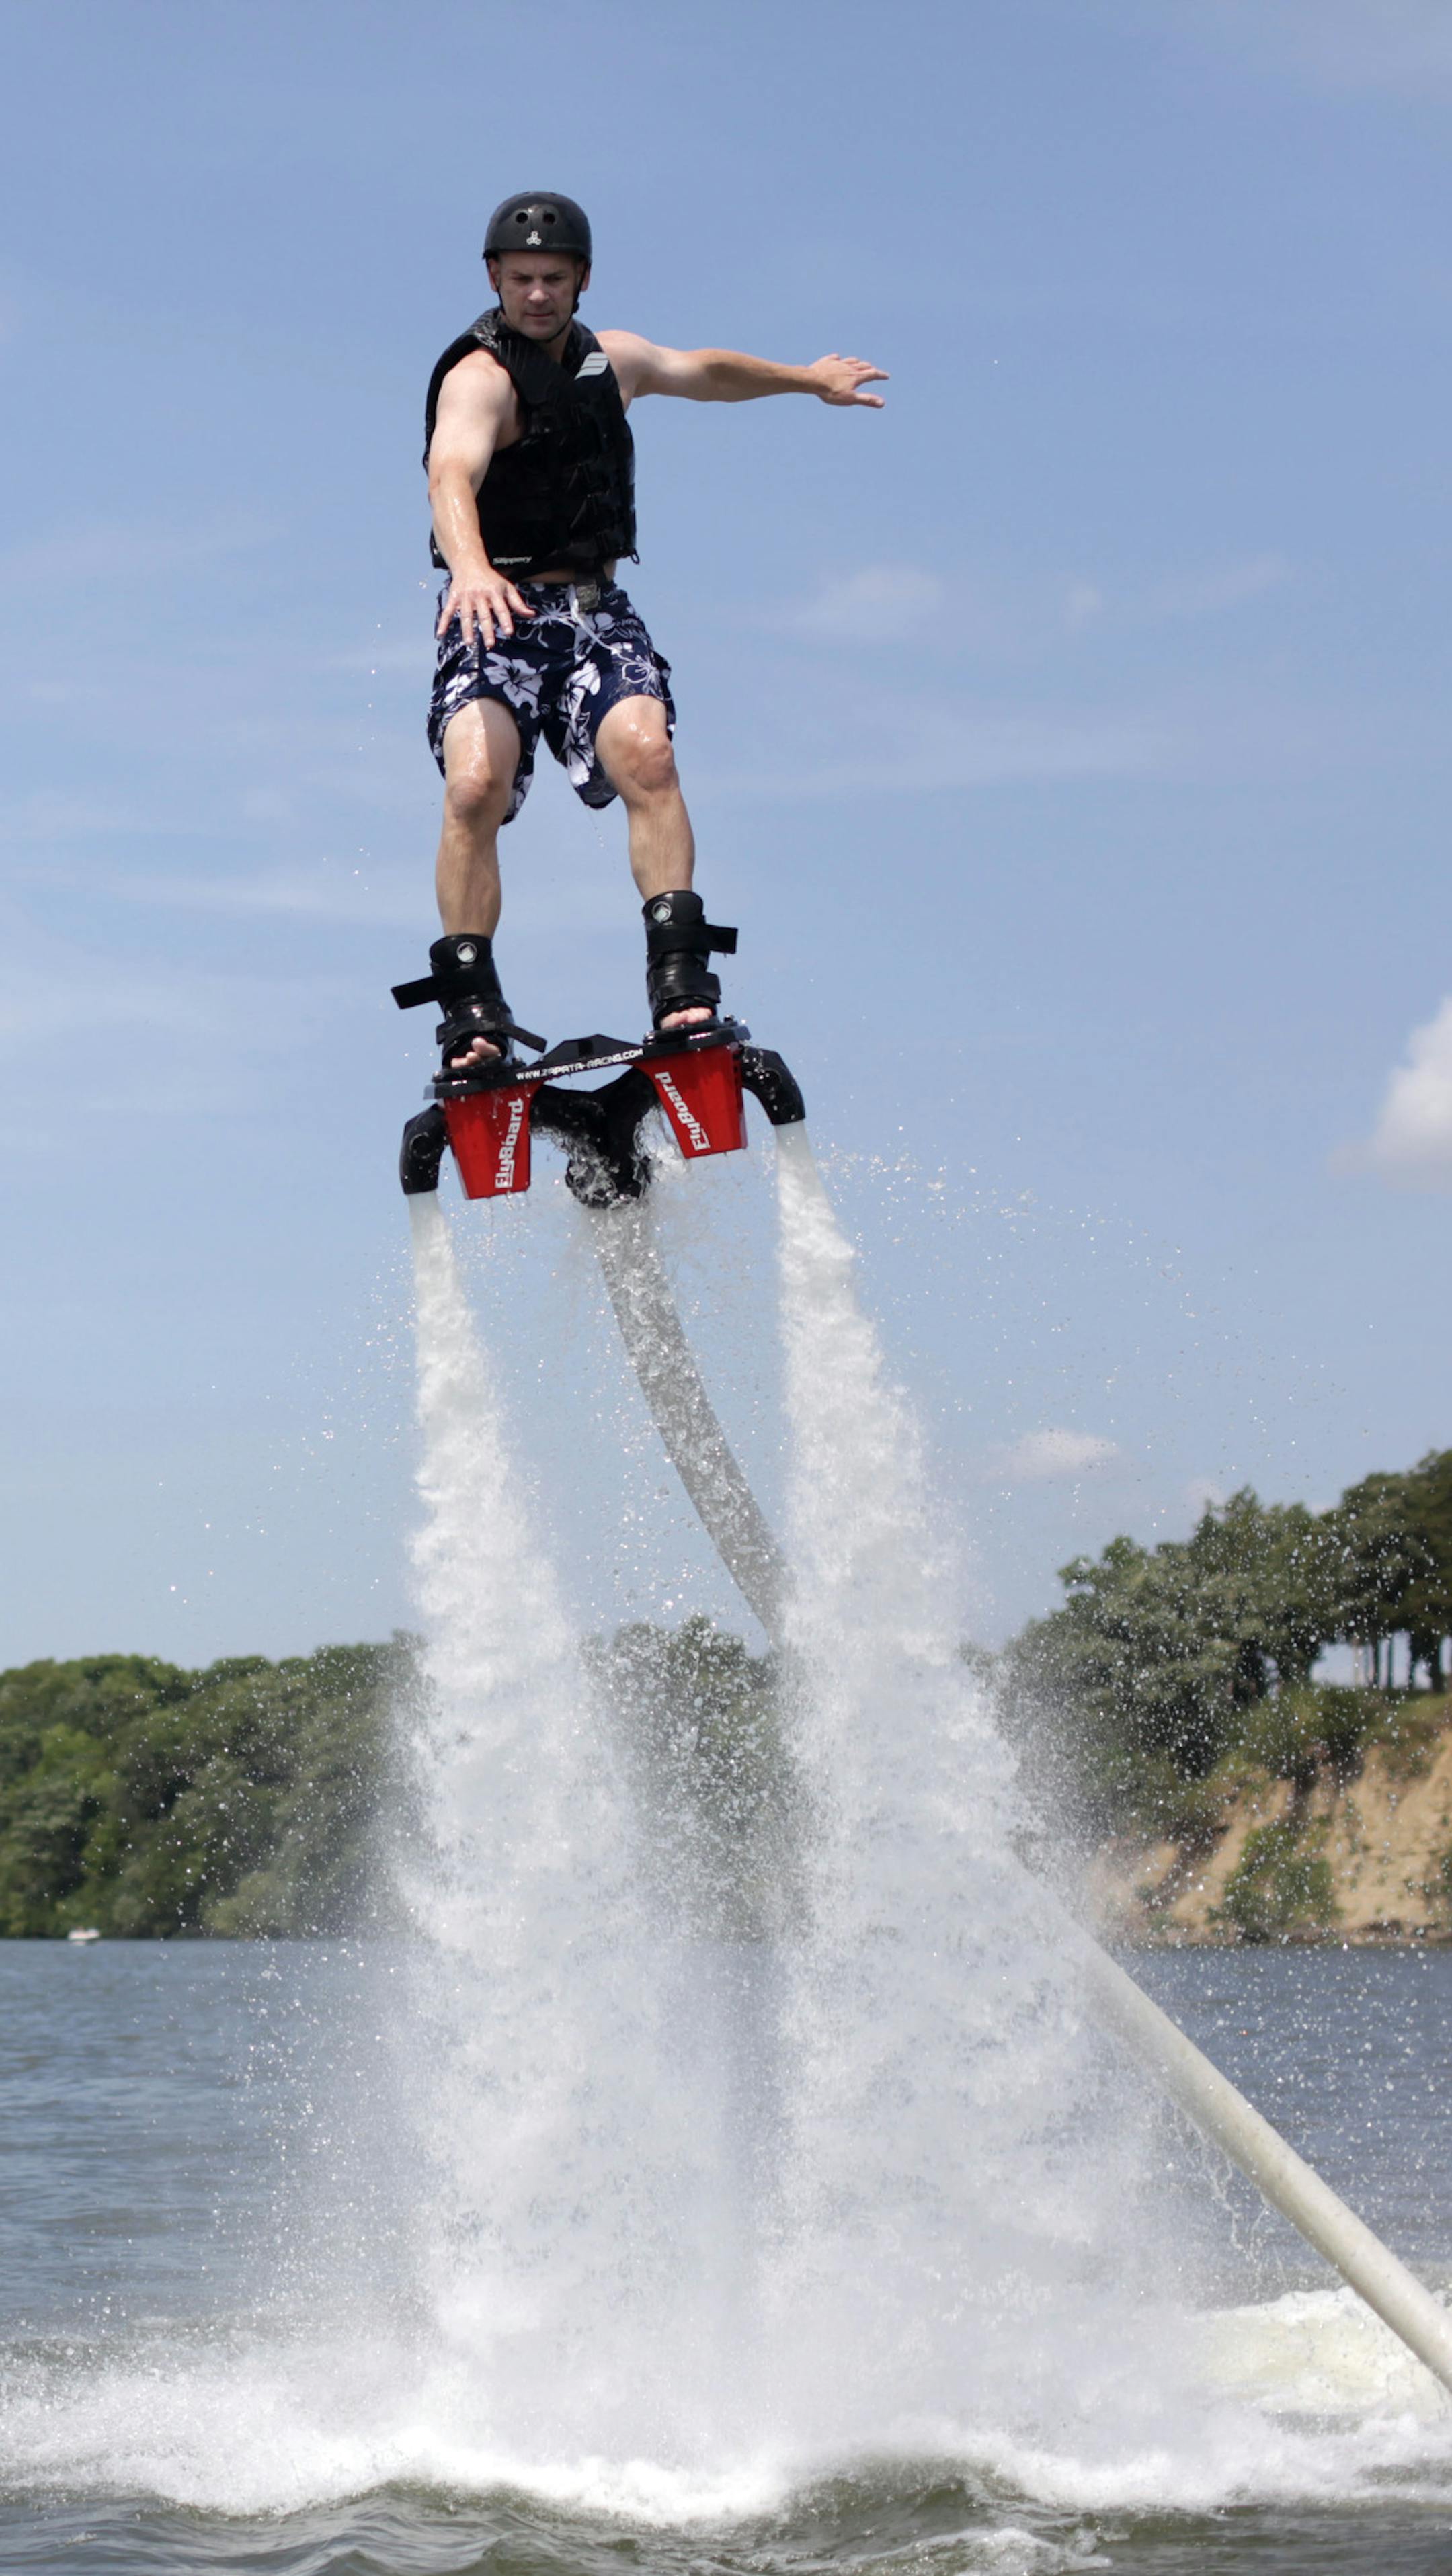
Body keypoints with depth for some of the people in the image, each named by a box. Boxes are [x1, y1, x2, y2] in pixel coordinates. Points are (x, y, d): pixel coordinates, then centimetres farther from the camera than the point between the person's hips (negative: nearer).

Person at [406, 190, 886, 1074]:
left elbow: (706, 371, 34)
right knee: (475, 784, -27)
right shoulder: (480, 377, -12)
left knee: (646, 757, -24)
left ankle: (681, 971, -26)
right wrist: (470, 568, -53)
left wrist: (810, 378, 47)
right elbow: (451, 473, -33)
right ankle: (472, 1003, -22)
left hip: (597, 611, 4)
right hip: (500, 612, -4)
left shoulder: (613, 359, 12)